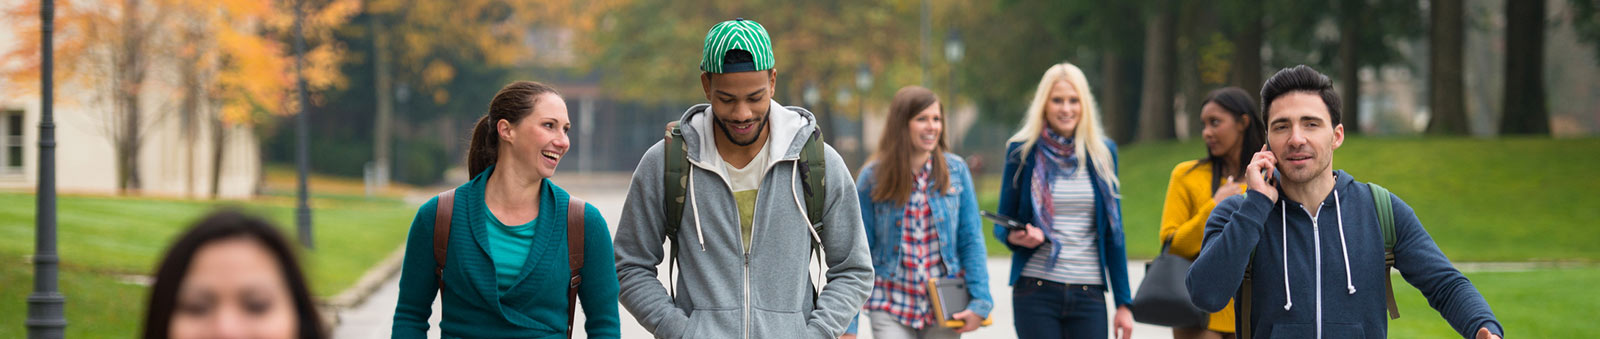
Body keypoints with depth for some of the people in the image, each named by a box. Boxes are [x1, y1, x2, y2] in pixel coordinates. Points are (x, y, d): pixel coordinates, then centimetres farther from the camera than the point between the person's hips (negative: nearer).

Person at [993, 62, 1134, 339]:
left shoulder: (1102, 153, 8)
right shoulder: (1022, 151, 3)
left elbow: (1113, 232, 11)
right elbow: (1003, 224, 11)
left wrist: (1123, 302, 7)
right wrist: (1014, 237, -14)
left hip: (1089, 294, 2)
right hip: (1036, 292, -2)